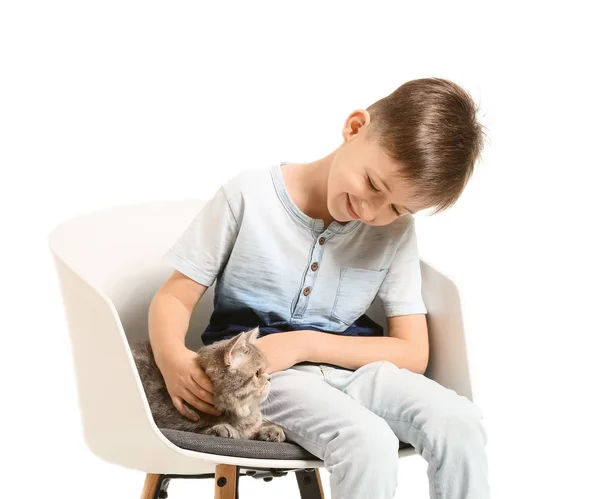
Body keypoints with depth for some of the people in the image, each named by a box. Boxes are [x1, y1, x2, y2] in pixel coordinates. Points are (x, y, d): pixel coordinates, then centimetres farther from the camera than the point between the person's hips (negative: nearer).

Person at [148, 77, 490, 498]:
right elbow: (174, 297, -4)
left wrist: (304, 343, -17)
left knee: (459, 421, -24)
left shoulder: (396, 233, -1)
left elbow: (413, 352, -4)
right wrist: (173, 359, -28)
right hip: (256, 370, -3)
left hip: (350, 365, 4)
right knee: (369, 442, -32)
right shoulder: (250, 196, -9)